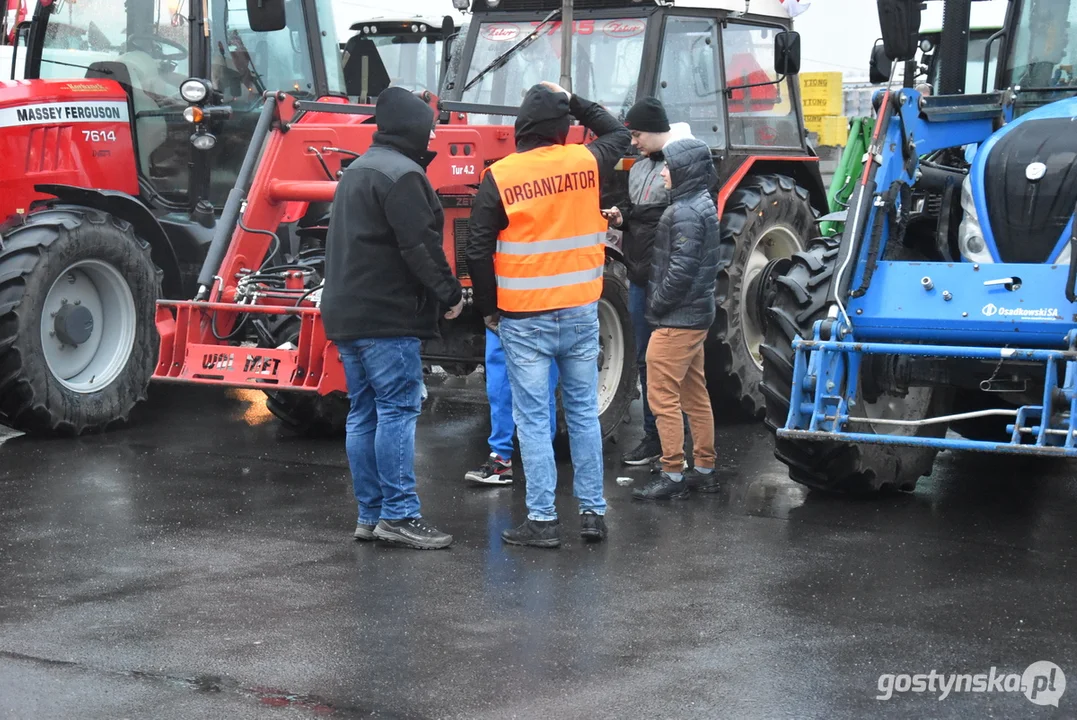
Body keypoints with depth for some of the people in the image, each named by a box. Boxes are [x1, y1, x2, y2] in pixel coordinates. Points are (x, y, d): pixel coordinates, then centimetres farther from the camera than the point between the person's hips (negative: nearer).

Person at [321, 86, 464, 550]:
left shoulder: (356, 172, 19)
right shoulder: (401, 174, -13)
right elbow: (420, 246, -19)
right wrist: (450, 293, -9)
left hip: (346, 314, 10)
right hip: (387, 316, -10)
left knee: (364, 414, 10)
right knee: (398, 411, -7)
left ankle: (370, 515, 12)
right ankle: (399, 515, -8)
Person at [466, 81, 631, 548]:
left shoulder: (499, 178, -10)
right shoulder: (585, 163, -2)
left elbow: (479, 251, -8)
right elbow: (619, 135, 21)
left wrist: (488, 308, 4)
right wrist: (573, 102, 21)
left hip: (524, 319, -3)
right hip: (581, 313, 3)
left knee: (533, 419, 2)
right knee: (583, 412, 13)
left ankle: (542, 519, 2)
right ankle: (593, 512, 16)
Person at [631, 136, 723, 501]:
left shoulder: (685, 212, -18)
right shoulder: (703, 205, 12)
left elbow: (681, 269, -23)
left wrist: (657, 305, -13)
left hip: (676, 320, -10)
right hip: (697, 316, 10)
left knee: (663, 397, -5)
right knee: (695, 395, 14)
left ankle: (672, 475, -2)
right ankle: (704, 469, 21)